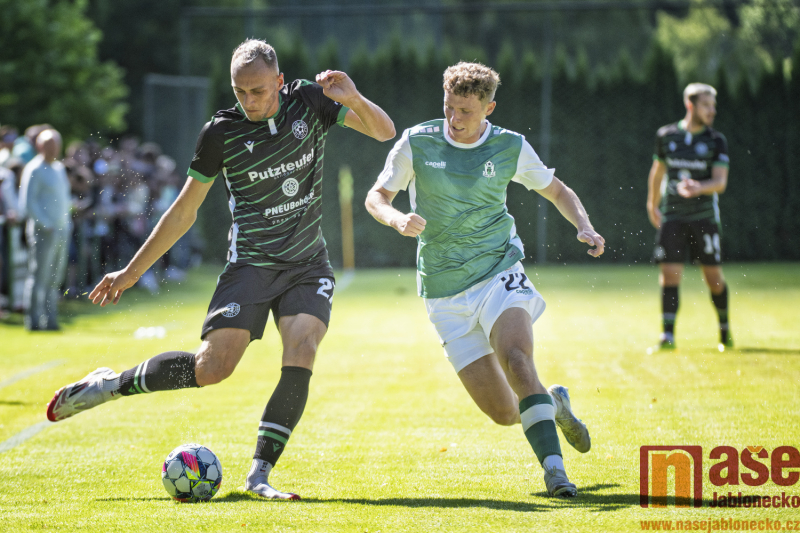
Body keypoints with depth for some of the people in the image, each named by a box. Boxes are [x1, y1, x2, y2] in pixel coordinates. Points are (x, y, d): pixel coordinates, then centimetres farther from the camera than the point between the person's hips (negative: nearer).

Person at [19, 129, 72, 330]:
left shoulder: (59, 168, 16)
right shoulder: (34, 169, -8)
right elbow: (28, 202, -12)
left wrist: (66, 222, 14)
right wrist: (45, 224, -16)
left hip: (61, 231, 8)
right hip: (43, 231, -8)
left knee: (54, 279, 9)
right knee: (39, 277, -6)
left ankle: (50, 320, 14)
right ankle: (34, 320, -2)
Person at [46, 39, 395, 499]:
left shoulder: (310, 102, -3)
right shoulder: (222, 132, -7)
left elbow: (385, 133, -3)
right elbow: (184, 211, 2)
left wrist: (355, 100, -25)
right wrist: (132, 271, 4)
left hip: (308, 265, 2)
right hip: (251, 263, -2)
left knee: (301, 353, -22)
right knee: (213, 366, -17)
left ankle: (260, 474, -15)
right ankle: (110, 385, 5)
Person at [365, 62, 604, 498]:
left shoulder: (511, 148, -1)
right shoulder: (417, 143, -4)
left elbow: (556, 190, 14)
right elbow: (376, 196, 2)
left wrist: (584, 227, -5)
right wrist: (397, 219, -21)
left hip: (499, 272, -1)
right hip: (445, 292, 1)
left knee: (516, 358, -32)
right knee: (504, 413, -5)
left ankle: (553, 466, -31)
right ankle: (553, 403, 29)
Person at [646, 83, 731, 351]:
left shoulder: (716, 141, 0)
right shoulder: (666, 135, 4)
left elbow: (720, 182, -8)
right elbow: (658, 170, 19)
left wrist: (698, 187, -28)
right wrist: (652, 205, 23)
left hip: (704, 216, -1)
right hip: (672, 216, 1)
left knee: (713, 276, 1)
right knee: (669, 275, -8)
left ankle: (725, 329, 23)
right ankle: (668, 336, -7)